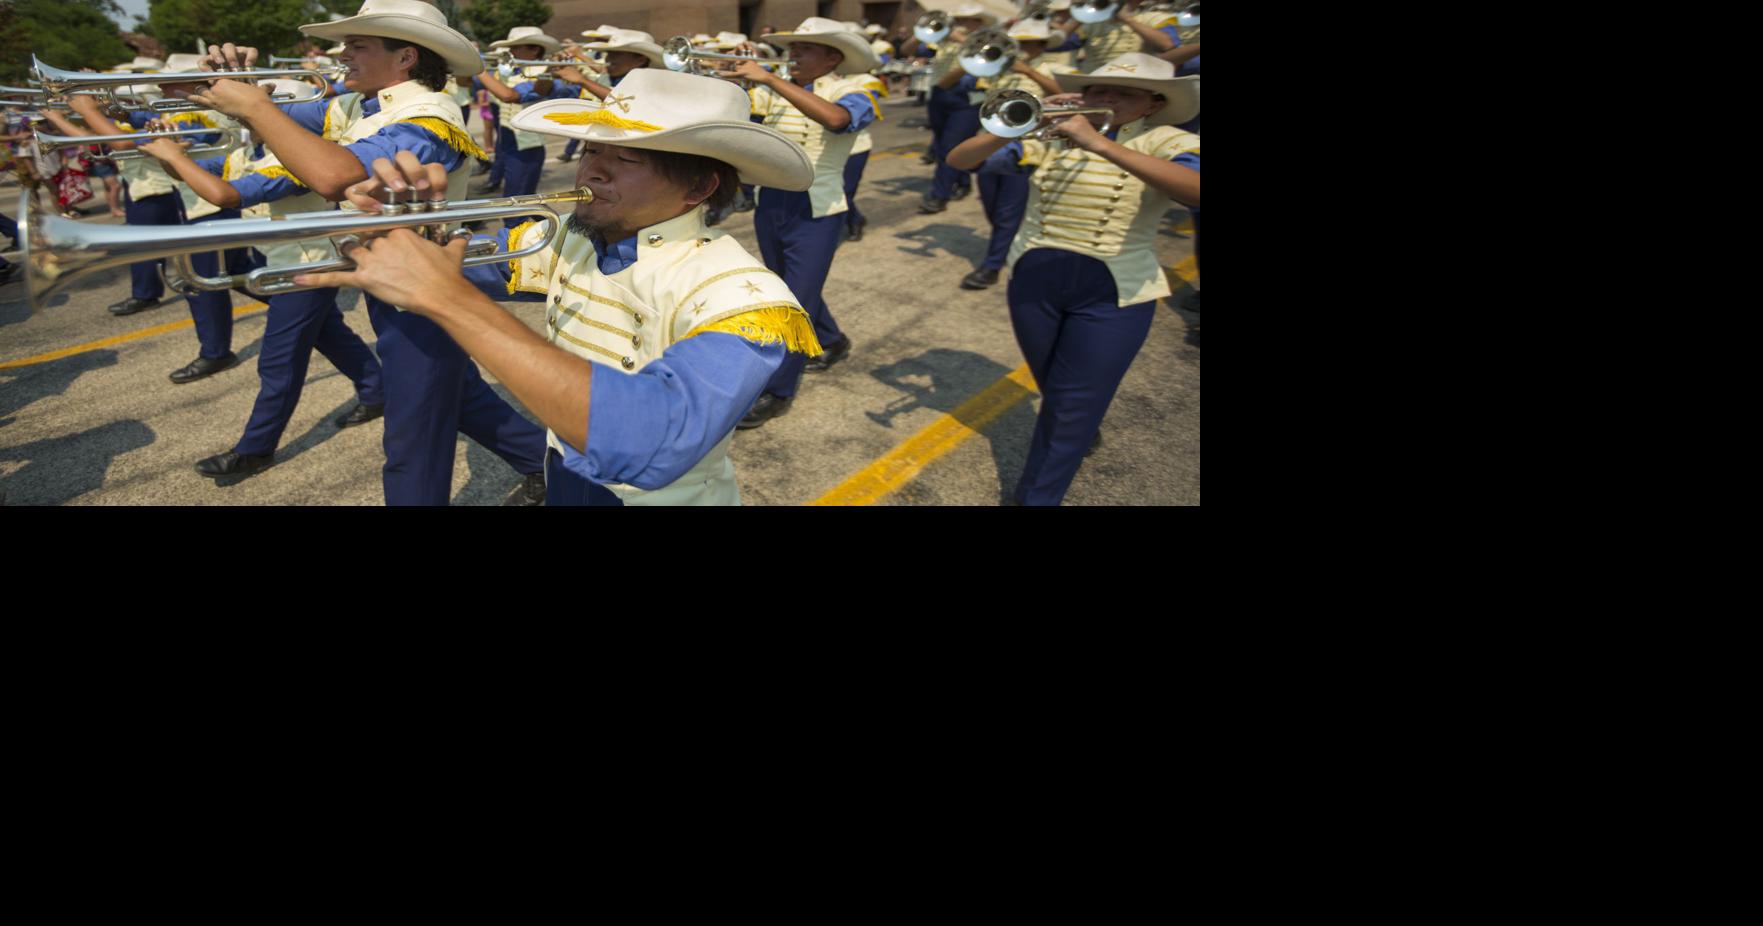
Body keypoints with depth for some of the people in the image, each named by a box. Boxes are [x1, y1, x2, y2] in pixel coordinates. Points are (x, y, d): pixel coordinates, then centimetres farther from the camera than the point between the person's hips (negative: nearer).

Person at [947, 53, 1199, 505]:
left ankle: (1036, 496, 12)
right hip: (1034, 279, 4)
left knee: (1072, 407, -1)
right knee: (1055, 393, 22)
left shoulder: (1168, 142, -7)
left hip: (1114, 292, -3)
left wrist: (1098, 144, -36)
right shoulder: (1048, 138, 0)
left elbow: (1194, 190, -32)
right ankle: (1083, 434, 51)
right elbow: (959, 160, -5)